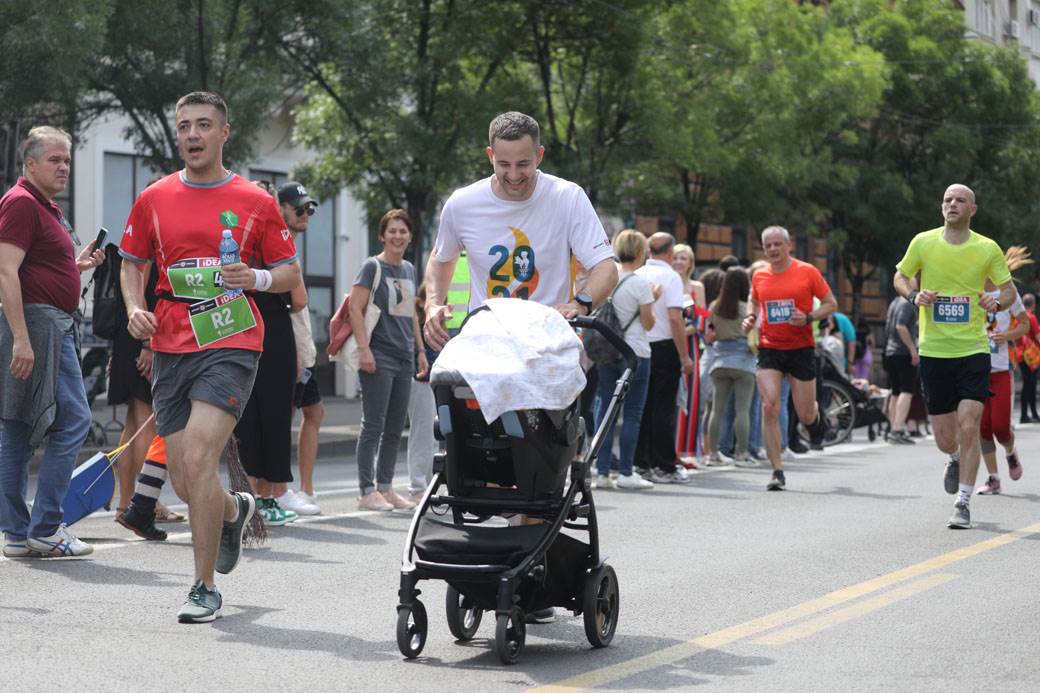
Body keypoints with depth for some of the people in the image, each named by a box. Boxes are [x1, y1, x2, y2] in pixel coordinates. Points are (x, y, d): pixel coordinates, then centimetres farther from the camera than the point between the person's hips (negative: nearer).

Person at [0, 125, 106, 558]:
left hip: (55, 326, 10)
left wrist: (77, 266, 15)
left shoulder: (46, 207, 21)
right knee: (73, 420, -11)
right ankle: (45, 528, -9)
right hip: (38, 324, -10)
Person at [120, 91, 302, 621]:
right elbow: (132, 263, 19)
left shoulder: (256, 202, 3)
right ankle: (234, 511, 43)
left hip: (231, 344, -4)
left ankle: (204, 588, -8)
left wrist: (258, 278, -12)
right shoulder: (153, 200, 9)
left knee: (197, 458, -19)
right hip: (170, 348, 4)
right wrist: (135, 308, 0)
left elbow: (291, 272, 9)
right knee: (184, 482, 6)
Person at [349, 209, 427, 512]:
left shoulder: (409, 269, 16)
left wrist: (420, 350, 19)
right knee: (373, 426, -7)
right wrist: (364, 349, -19)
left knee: (395, 430, 10)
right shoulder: (373, 267, -5)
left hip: (404, 359, 7)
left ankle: (385, 488, 17)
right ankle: (367, 492, -5)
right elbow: (355, 309, -11)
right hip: (378, 357, -7)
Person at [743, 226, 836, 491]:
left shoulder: (807, 272, -4)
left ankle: (816, 419, 44)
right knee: (770, 407, -14)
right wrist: (750, 317, 5)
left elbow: (831, 304, 2)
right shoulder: (759, 276, 6)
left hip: (801, 348, -2)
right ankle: (777, 472, -9)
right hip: (769, 348, 2)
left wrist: (808, 318, -15)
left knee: (805, 414, 3)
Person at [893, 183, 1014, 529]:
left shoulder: (988, 248, -1)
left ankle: (962, 504, -3)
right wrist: (914, 295, -8)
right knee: (945, 439, 6)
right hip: (933, 351, 1)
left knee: (969, 428, -14)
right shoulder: (923, 242, 0)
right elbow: (900, 277, 14)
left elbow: (1010, 289, 9)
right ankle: (956, 460, 44)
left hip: (973, 349, -1)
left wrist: (998, 301, -14)